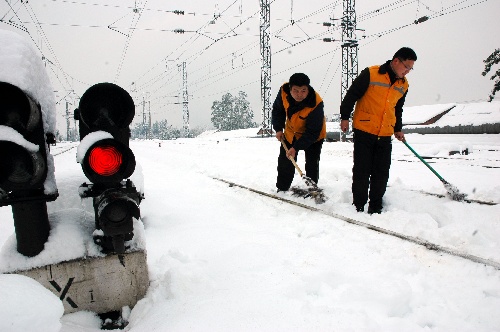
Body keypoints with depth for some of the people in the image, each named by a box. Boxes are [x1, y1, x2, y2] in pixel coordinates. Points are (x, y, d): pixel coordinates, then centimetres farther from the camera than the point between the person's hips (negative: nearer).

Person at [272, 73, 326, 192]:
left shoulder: (316, 104, -39)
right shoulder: (284, 91, -26)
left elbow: (312, 132, -32)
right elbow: (277, 109, -4)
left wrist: (296, 147, -34)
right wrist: (278, 129, -11)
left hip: (313, 136, -4)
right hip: (291, 132, 5)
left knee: (312, 164, -7)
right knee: (284, 161, 11)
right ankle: (282, 189, 27)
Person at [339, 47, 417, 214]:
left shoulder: (403, 85, 11)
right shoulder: (371, 74, -9)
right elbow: (351, 95, -5)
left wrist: (398, 129, 26)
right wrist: (345, 117, -4)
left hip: (385, 135, 5)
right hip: (363, 131, -5)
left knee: (382, 173, 6)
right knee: (361, 171, 1)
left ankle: (376, 207, 19)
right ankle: (358, 206, 14)